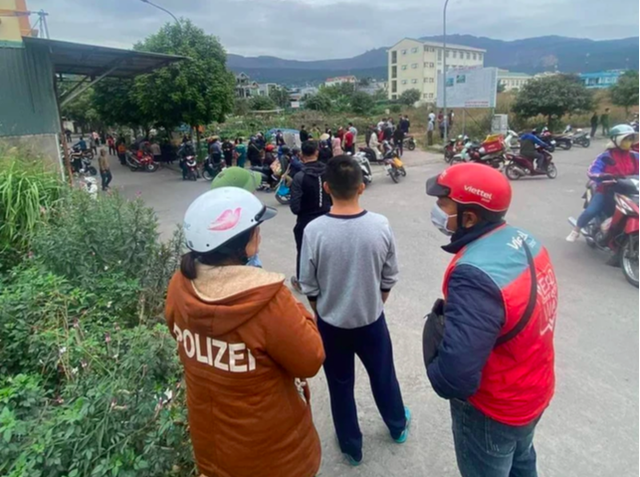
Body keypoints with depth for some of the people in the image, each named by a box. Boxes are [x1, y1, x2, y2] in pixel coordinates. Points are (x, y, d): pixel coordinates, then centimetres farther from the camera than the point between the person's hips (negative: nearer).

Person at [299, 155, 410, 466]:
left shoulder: (314, 230, -23)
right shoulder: (380, 226, -18)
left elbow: (309, 286, -12)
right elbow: (389, 278, -6)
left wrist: (321, 312, 8)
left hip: (331, 323, -1)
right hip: (371, 319, 2)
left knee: (340, 385, 20)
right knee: (383, 376, 26)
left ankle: (351, 447, 39)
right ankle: (398, 426, 51)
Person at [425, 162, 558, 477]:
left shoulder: (475, 274, -38)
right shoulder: (525, 241, -9)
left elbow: (453, 379, -40)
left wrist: (435, 326, -20)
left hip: (494, 411, -7)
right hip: (537, 389, 7)